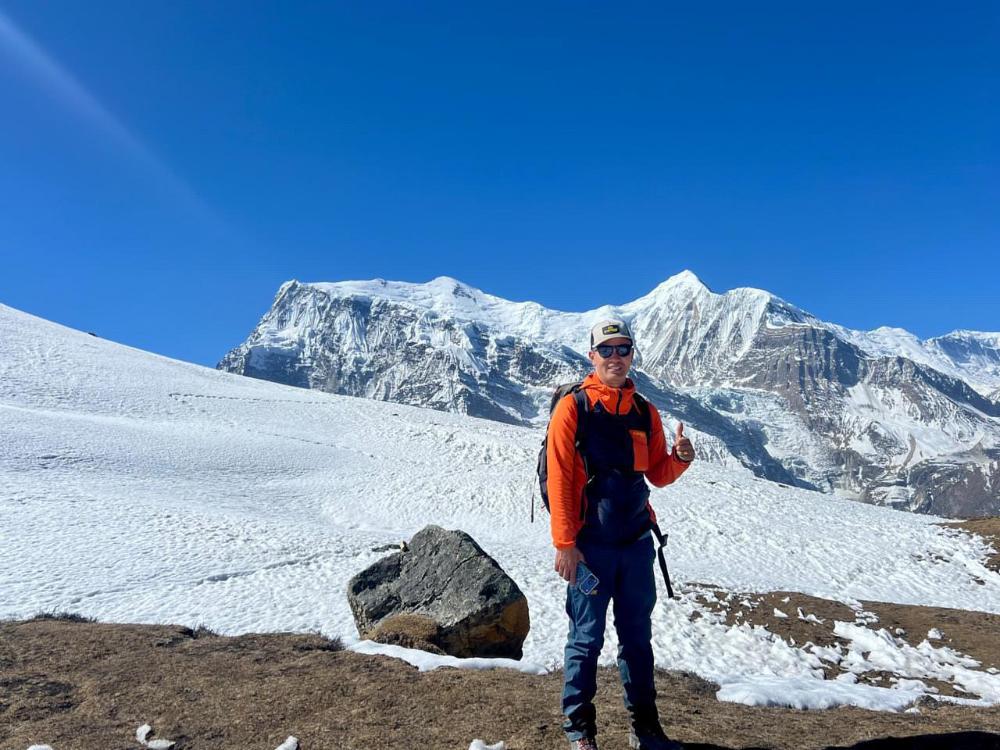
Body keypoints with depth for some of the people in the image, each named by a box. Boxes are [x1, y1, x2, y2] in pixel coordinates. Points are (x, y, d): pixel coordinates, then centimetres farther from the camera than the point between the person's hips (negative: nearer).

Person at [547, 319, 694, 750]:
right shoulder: (573, 407, -6)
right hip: (590, 545, -5)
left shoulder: (644, 412, 9)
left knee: (638, 637, 13)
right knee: (586, 638, 4)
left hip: (636, 542, 5)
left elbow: (657, 475, 13)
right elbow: (559, 479, -9)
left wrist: (679, 459, -9)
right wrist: (564, 543, -13)